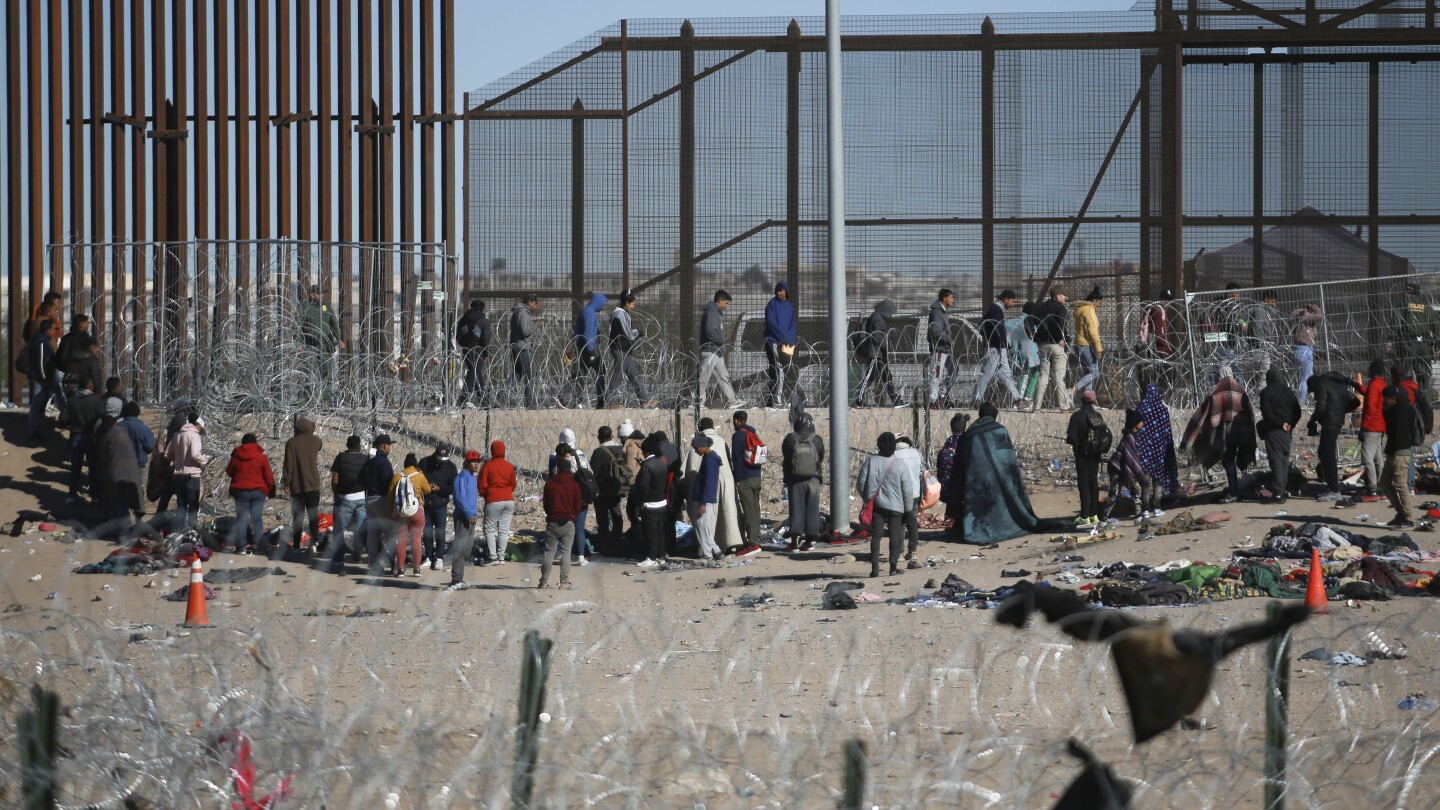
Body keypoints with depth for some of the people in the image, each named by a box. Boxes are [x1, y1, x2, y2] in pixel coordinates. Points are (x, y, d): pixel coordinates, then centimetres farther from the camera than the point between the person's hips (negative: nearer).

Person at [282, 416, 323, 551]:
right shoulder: (315, 441, -1)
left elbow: (288, 464, -12)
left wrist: (286, 483, -6)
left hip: (297, 486, -2)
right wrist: (312, 431, 23)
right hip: (313, 485, 2)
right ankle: (315, 543, -3)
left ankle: (296, 545, 3)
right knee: (313, 515, 6)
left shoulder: (292, 442, -10)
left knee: (297, 516, 4)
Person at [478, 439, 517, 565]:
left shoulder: (487, 466, -6)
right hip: (509, 500, 4)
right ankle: (501, 556, 7)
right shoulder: (509, 466, 4)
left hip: (493, 501, -4)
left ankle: (493, 557, -4)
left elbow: (482, 485, -5)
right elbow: (513, 484, 10)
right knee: (504, 530, 8)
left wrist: (484, 495, 15)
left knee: (490, 529, 5)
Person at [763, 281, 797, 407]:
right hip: (774, 342, -5)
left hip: (788, 344, 5)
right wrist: (784, 337, -12)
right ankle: (776, 400, -17)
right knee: (777, 371, -13)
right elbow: (771, 323, -8)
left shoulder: (790, 306, 16)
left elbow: (793, 325, 13)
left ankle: (780, 399, 7)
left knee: (785, 372, 2)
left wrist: (790, 340, -4)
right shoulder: (772, 304, 0)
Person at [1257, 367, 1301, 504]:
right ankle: (1285, 489, 21)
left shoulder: (1265, 393, -8)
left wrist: (1280, 424, -9)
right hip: (1286, 431, 5)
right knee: (1285, 459, 17)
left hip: (1272, 431, -5)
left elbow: (1266, 413, -17)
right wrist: (1289, 424, 4)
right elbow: (1297, 412, 5)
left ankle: (1278, 492, -14)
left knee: (1276, 460, -7)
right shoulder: (1288, 392, 6)